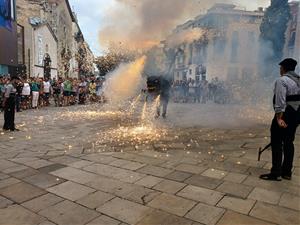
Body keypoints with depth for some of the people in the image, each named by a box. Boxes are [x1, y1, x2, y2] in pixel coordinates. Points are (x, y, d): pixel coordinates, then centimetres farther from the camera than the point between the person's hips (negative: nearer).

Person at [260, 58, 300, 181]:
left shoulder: (282, 81, -12)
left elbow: (280, 101, -21)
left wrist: (279, 118, -24)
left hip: (285, 115, -8)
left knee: (277, 143, -2)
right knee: (289, 143, 13)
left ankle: (276, 173, 0)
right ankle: (287, 172, 20)